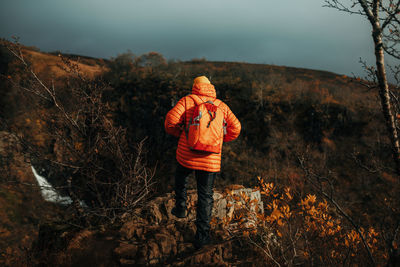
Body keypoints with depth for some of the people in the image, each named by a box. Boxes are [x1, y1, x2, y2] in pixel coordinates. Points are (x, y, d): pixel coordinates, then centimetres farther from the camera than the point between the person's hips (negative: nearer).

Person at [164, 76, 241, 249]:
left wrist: (179, 133, 11)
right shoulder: (221, 106, 9)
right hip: (211, 159, 1)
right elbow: (235, 128, 5)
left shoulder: (187, 101, 3)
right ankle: (202, 235, 7)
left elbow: (171, 121, -9)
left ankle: (180, 207, 32)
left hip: (187, 155, 0)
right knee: (205, 195, 8)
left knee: (181, 176, 33)